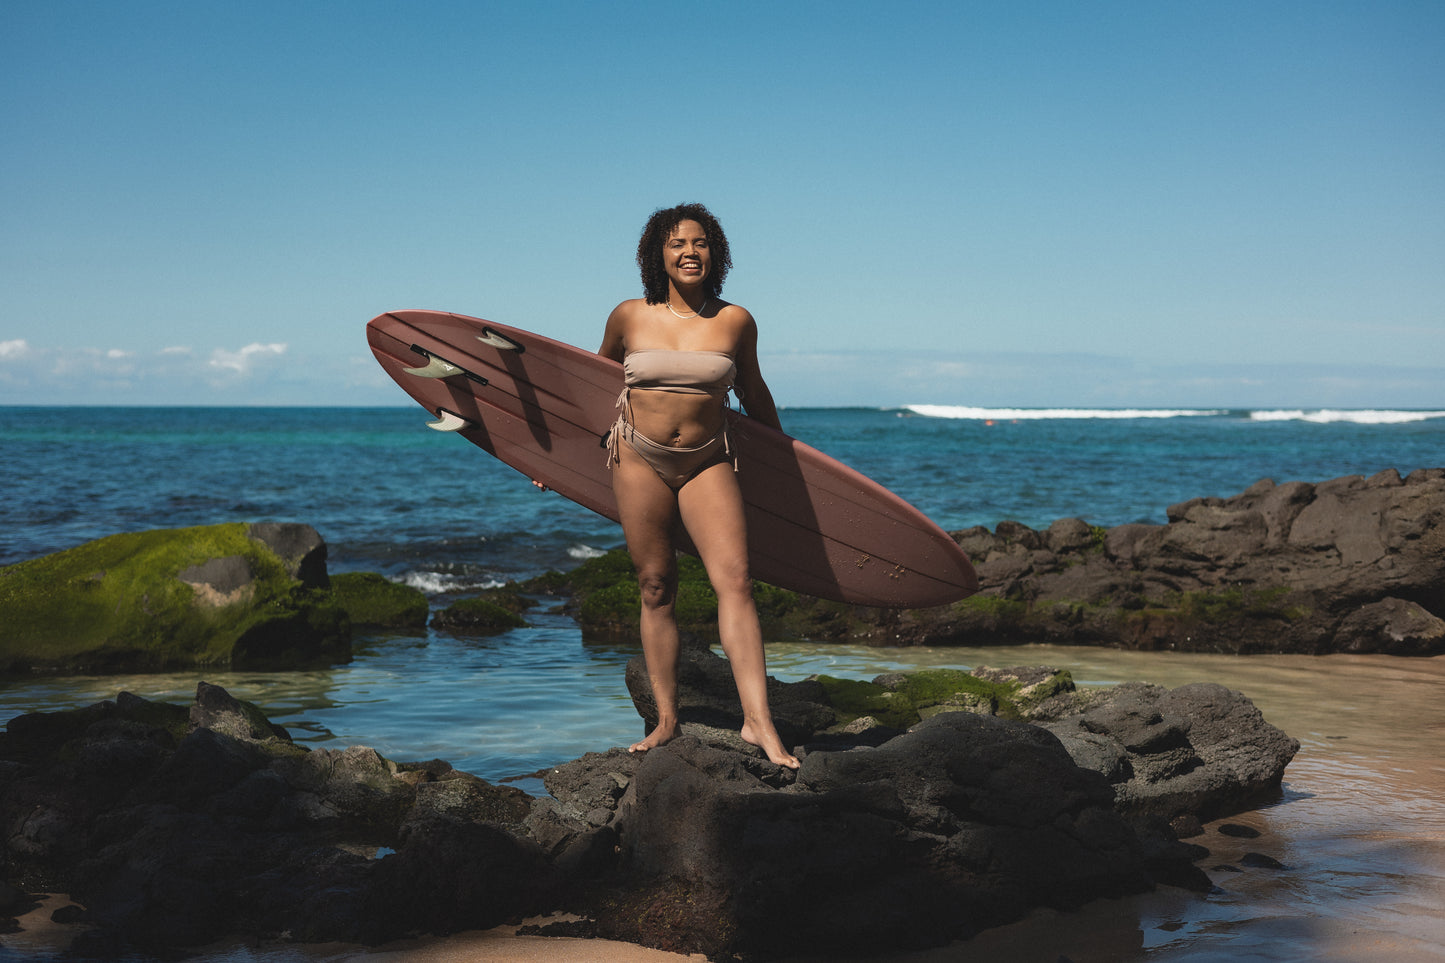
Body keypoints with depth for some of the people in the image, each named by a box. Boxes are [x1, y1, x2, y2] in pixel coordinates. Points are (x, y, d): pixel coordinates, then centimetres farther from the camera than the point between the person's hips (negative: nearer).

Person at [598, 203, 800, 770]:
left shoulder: (735, 322, -1)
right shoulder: (629, 317, -1)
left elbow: (753, 393, 15)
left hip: (708, 462, 0)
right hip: (639, 458, 1)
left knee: (734, 579, -14)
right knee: (655, 589, 3)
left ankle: (758, 722, -16)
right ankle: (666, 721, 11)